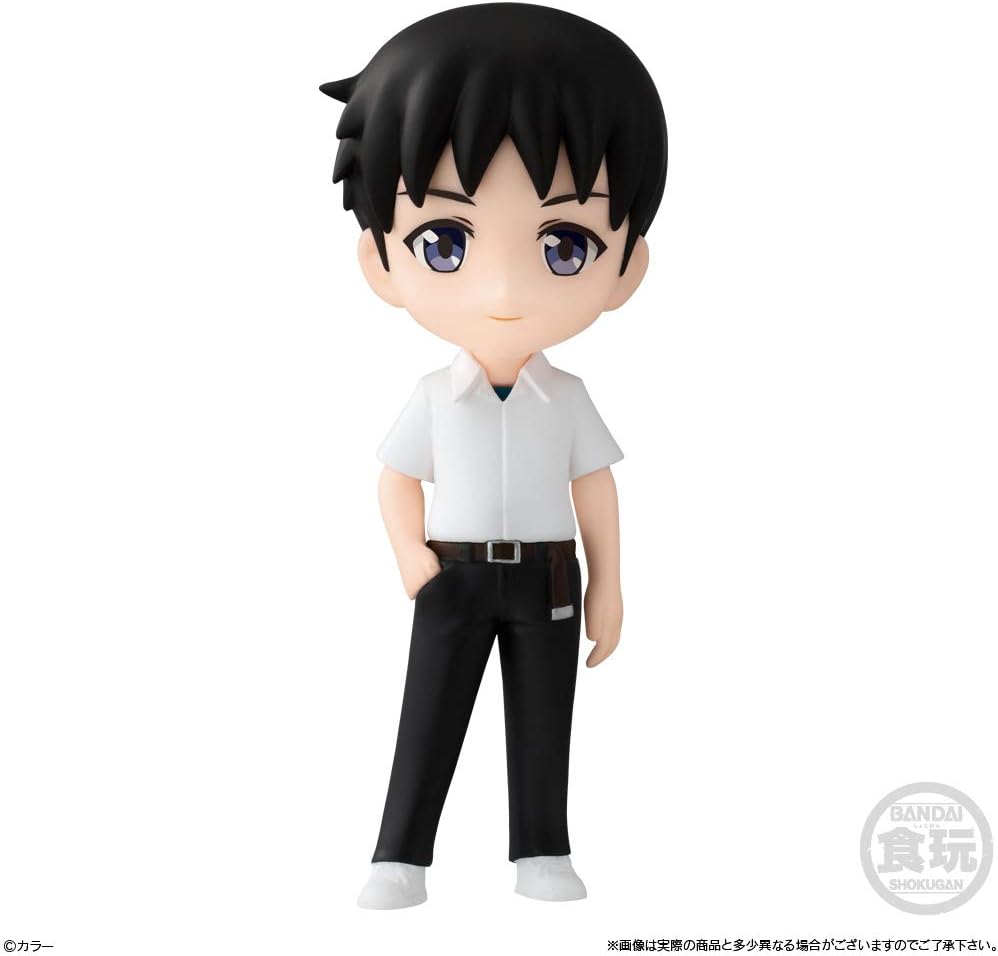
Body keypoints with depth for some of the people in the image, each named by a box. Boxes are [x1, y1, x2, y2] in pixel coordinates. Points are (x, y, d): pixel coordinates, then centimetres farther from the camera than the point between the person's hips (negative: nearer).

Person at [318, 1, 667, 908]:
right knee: (430, 721, 6)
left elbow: (596, 488, 2)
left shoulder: (568, 399, -5)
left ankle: (542, 853, 21)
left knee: (543, 720, 9)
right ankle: (401, 858, 14)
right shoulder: (432, 396, -7)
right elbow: (399, 481, 3)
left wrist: (607, 586, 3)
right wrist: (411, 562, -10)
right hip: (456, 577, 0)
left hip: (547, 579, 1)